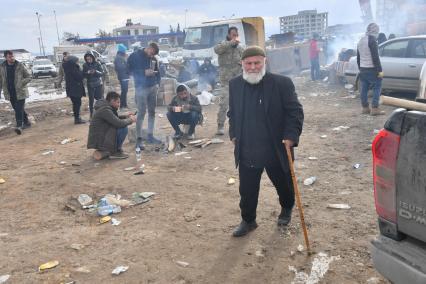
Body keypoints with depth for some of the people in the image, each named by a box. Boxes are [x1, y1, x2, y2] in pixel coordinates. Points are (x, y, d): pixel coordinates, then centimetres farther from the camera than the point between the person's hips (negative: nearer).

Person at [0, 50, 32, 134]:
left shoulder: (20, 66, -6)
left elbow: (29, 77, -2)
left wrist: (21, 83, -16)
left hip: (20, 92, -4)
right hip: (10, 93, 4)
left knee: (19, 109, -12)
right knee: (17, 109, 13)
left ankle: (19, 126, -16)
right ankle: (26, 122, 29)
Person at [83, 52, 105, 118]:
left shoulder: (97, 63, -4)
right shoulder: (85, 65, 0)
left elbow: (102, 73, -6)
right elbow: (83, 75, 2)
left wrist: (96, 71, -25)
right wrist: (87, 73, -19)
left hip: (98, 84, -1)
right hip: (90, 85, 1)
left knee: (100, 98, -2)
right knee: (91, 100, 2)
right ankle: (91, 114, 11)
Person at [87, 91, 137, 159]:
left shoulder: (105, 107, 10)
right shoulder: (105, 110, -21)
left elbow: (115, 119, 24)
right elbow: (119, 123, -25)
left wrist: (125, 117, 9)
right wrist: (130, 120, -8)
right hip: (99, 141, -10)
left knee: (121, 127, 18)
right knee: (123, 129, -17)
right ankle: (115, 152, -4)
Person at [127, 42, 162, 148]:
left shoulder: (153, 59, 9)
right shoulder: (135, 56, -6)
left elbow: (157, 71, 17)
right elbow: (130, 70, -7)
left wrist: (157, 83, 5)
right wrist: (144, 72, -16)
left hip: (153, 87, 6)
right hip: (141, 88, -6)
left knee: (152, 111, 11)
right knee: (141, 112, -8)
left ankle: (150, 136, 22)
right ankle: (139, 139, -4)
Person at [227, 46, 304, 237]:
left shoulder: (282, 83, -12)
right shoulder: (235, 85, 1)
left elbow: (295, 112, -9)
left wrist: (291, 136, -18)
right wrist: (234, 135, 7)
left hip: (276, 149, -2)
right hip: (247, 151, 2)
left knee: (283, 184, 19)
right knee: (247, 189, 9)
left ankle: (287, 209, 48)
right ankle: (248, 220, 30)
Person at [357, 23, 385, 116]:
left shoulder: (361, 40, 14)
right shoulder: (372, 40, -13)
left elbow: (358, 57, 21)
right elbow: (375, 57, -18)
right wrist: (380, 70, -16)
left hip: (362, 69, 8)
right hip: (371, 69, -8)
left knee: (364, 88, 9)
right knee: (377, 88, -3)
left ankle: (365, 108, 14)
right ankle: (375, 109, -8)